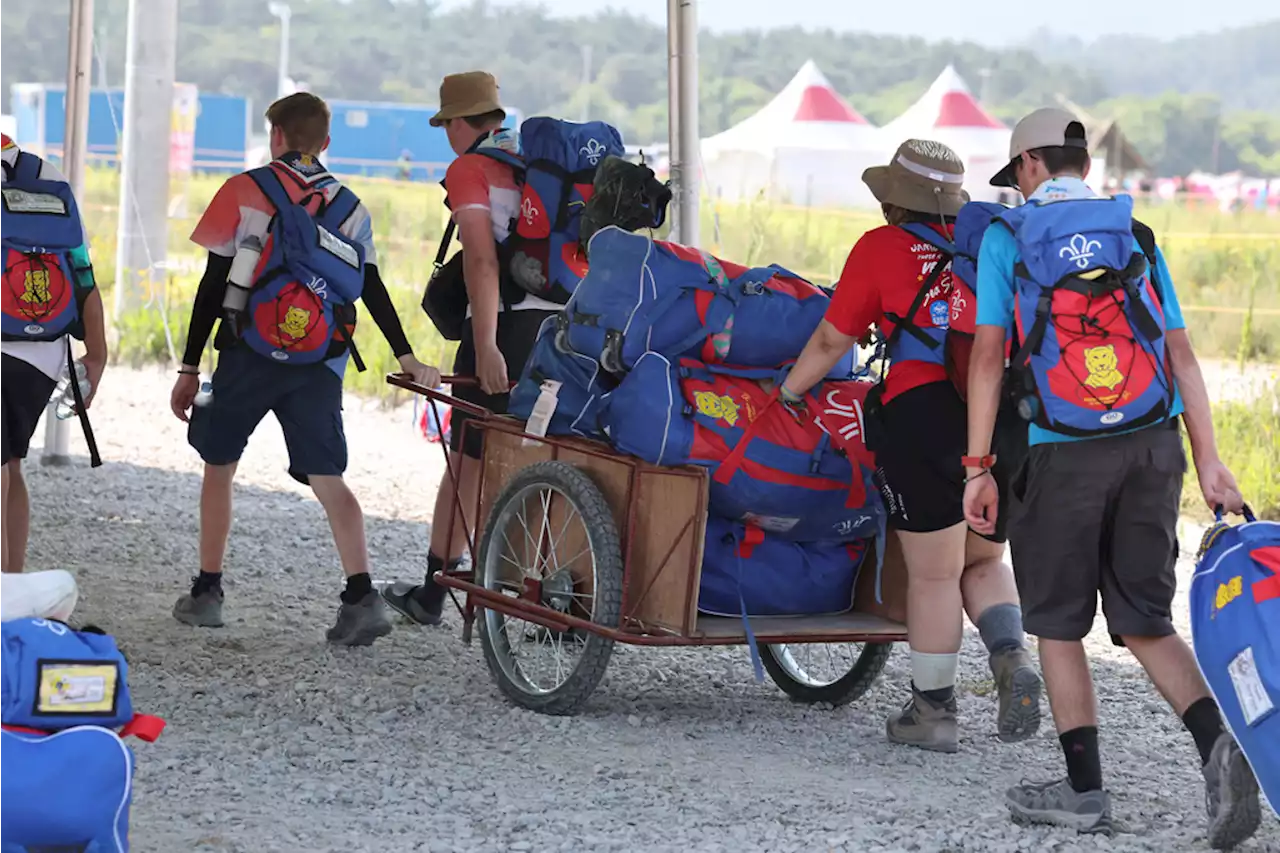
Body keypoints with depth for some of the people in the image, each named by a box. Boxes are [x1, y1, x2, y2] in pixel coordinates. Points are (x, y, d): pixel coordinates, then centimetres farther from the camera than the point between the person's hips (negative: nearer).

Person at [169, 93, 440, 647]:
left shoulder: (244, 192, -2)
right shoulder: (348, 206, 10)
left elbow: (214, 285, -3)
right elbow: (372, 289, 4)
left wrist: (189, 368, 0)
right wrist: (406, 357, 7)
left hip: (250, 352, -3)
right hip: (321, 362, 3)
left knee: (218, 466, 14)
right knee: (327, 479, 2)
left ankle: (206, 593, 16)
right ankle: (362, 597, -15)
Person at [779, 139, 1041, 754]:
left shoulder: (881, 247, 5)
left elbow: (831, 341, 10)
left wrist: (785, 394, 24)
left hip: (924, 411, -4)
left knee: (933, 574, 3)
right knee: (982, 561, 19)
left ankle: (933, 709, 11)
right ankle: (1011, 658, -5)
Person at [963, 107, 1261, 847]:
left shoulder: (1006, 238, 1)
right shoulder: (1137, 237, 11)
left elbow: (989, 355, -5)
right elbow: (1181, 355, 5)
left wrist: (977, 467, -3)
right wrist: (1209, 461, 3)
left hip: (1062, 454, -3)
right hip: (1152, 448, 4)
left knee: (1058, 624, 10)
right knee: (1145, 622, 10)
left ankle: (1085, 791, 12)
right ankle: (1221, 745, -11)